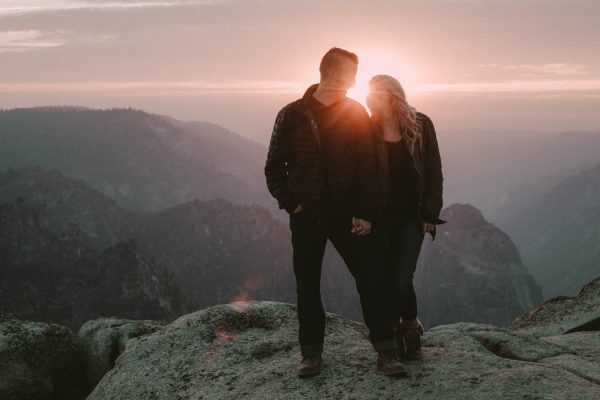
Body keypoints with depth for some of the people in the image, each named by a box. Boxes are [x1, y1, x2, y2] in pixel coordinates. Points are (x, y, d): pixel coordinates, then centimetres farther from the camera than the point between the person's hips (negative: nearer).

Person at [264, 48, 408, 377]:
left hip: (348, 215, 0)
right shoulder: (292, 115, -2)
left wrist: (365, 212, -9)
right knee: (307, 286, 7)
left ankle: (385, 350, 7)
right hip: (306, 217, 0)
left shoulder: (356, 113, 0)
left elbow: (368, 167, -2)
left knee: (369, 281, -1)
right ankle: (311, 352, 19)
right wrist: (290, 203, -7)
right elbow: (274, 168, 4)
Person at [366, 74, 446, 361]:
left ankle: (411, 327, 19)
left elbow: (434, 172, 1)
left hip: (412, 216, -1)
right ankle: (396, 333, 23)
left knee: (401, 280, -8)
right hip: (380, 216, 1)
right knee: (386, 280, 3)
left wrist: (430, 214, -4)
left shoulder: (420, 125, -1)